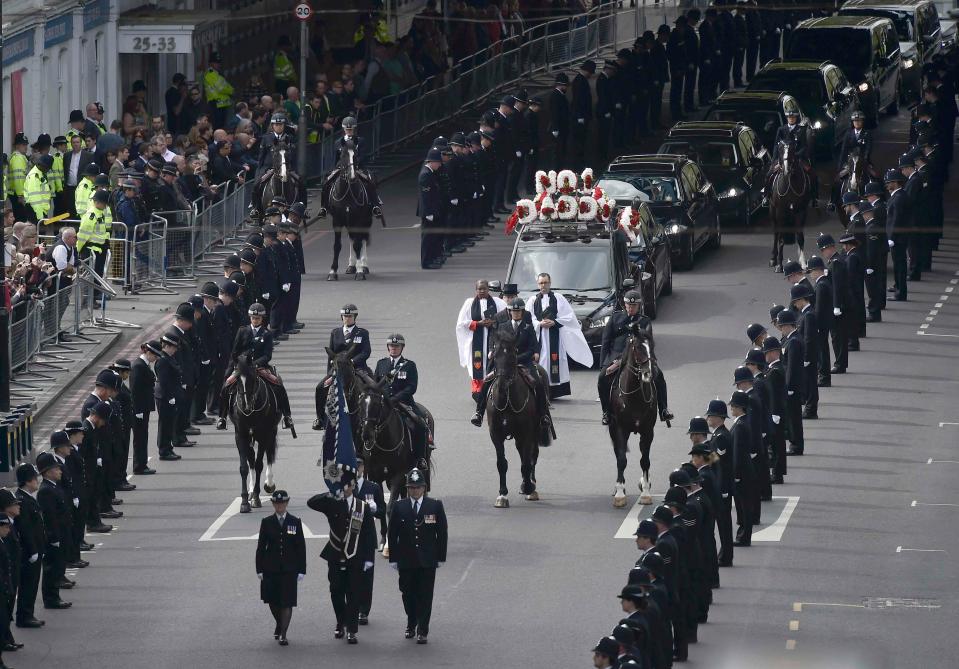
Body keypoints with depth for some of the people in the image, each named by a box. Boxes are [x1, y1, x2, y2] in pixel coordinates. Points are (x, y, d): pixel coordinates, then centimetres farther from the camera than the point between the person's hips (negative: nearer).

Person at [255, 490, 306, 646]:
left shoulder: (295, 522, 1)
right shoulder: (267, 522, 2)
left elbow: (301, 547, 3)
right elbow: (261, 546, 4)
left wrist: (301, 570, -2)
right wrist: (260, 569, -1)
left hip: (289, 569, -1)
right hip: (271, 569, 1)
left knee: (287, 602, -5)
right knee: (273, 601, 9)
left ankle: (283, 634, -1)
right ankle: (279, 625, 35)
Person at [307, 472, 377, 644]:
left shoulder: (363, 507, 0)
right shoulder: (332, 504, 1)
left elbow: (370, 534, 1)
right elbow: (311, 503, -14)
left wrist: (369, 558, -4)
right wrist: (331, 494, -21)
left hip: (355, 559, -1)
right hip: (335, 558, 1)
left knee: (354, 596, -1)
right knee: (336, 593, 10)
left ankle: (351, 630, 3)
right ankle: (341, 624, 28)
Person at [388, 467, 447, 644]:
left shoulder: (435, 506, 0)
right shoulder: (399, 507, 2)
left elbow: (442, 533, 3)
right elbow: (392, 535, 4)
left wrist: (440, 557, 0)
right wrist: (393, 558, -1)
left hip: (427, 560, -1)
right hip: (405, 560, 1)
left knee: (425, 596, -2)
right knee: (408, 594, 8)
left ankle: (422, 630, 1)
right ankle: (411, 625, 26)